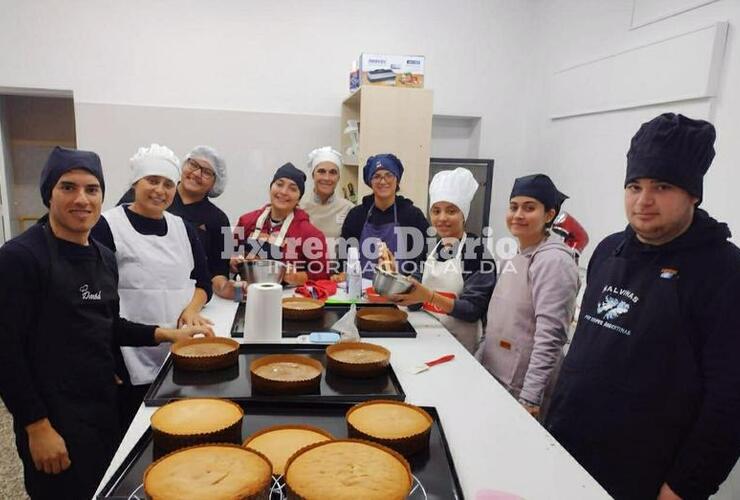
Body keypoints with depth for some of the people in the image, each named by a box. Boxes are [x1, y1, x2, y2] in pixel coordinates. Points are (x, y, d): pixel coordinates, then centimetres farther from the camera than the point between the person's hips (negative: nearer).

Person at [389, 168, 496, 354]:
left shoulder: (477, 252, -8)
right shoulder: (432, 249, 8)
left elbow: (474, 310, -15)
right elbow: (418, 299, 10)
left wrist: (429, 296, -25)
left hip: (459, 343, -4)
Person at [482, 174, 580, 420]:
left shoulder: (553, 261, -16)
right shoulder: (515, 258, 8)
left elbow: (550, 338, -21)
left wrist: (529, 399, -22)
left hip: (522, 390, -7)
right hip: (495, 380, 8)